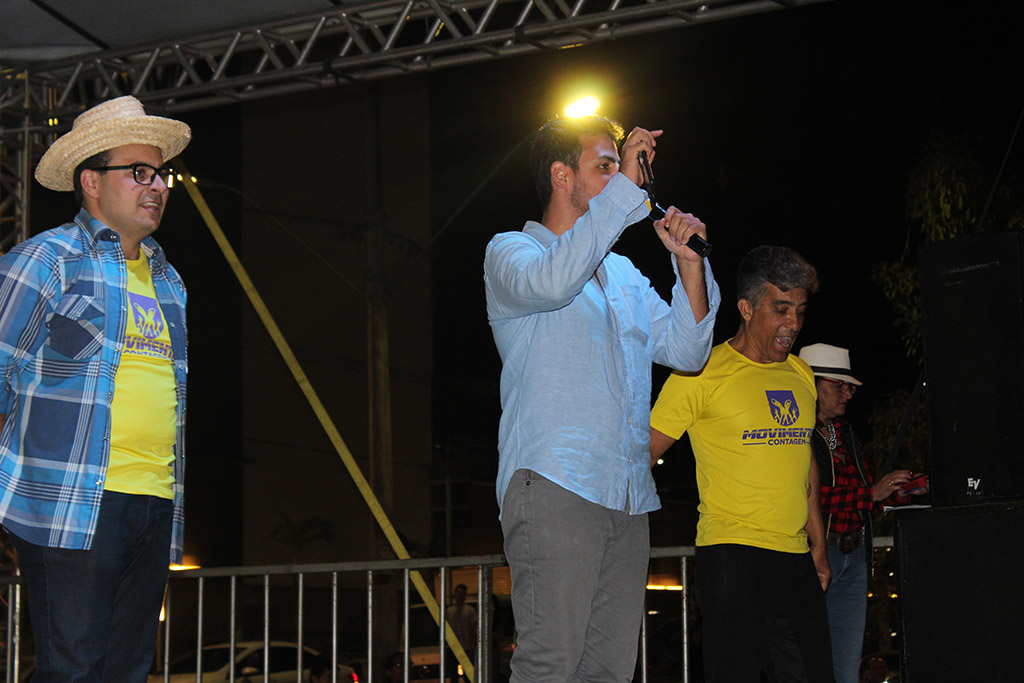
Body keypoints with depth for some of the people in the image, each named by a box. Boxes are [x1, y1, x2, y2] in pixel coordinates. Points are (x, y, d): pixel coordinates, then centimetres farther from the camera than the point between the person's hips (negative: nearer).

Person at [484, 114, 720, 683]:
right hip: (555, 486, -7)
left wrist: (689, 262, 6)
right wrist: (625, 189, -13)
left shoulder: (624, 274, 25)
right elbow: (551, 282, -19)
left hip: (629, 499, 7)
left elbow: (685, 351, 19)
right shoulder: (510, 251, 5)